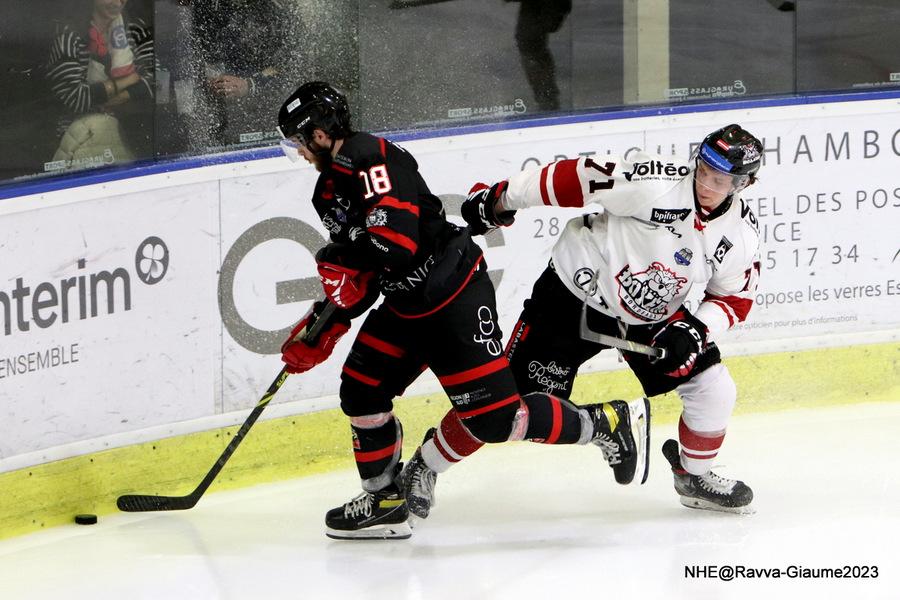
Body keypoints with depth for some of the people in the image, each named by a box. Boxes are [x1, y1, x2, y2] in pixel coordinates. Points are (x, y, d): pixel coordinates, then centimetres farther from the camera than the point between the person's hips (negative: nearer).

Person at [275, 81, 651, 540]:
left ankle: (611, 423, 1)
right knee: (361, 392, 11)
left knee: (493, 416, -12)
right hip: (408, 304, 11)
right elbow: (357, 277, 19)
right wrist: (321, 329, 12)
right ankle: (384, 501, 24)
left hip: (456, 297, -11)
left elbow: (397, 234, -31)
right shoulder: (329, 190, 14)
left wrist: (337, 259, -21)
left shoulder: (369, 158, -19)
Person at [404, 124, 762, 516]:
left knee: (714, 391, -4)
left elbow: (734, 298, 3)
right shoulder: (656, 183, -27)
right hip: (577, 293, -5)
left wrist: (695, 331, -15)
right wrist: (500, 200, -18)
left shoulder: (741, 234, -10)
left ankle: (695, 476, 24)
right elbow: (579, 178, -22)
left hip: (651, 317, 5)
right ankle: (424, 465, 10)